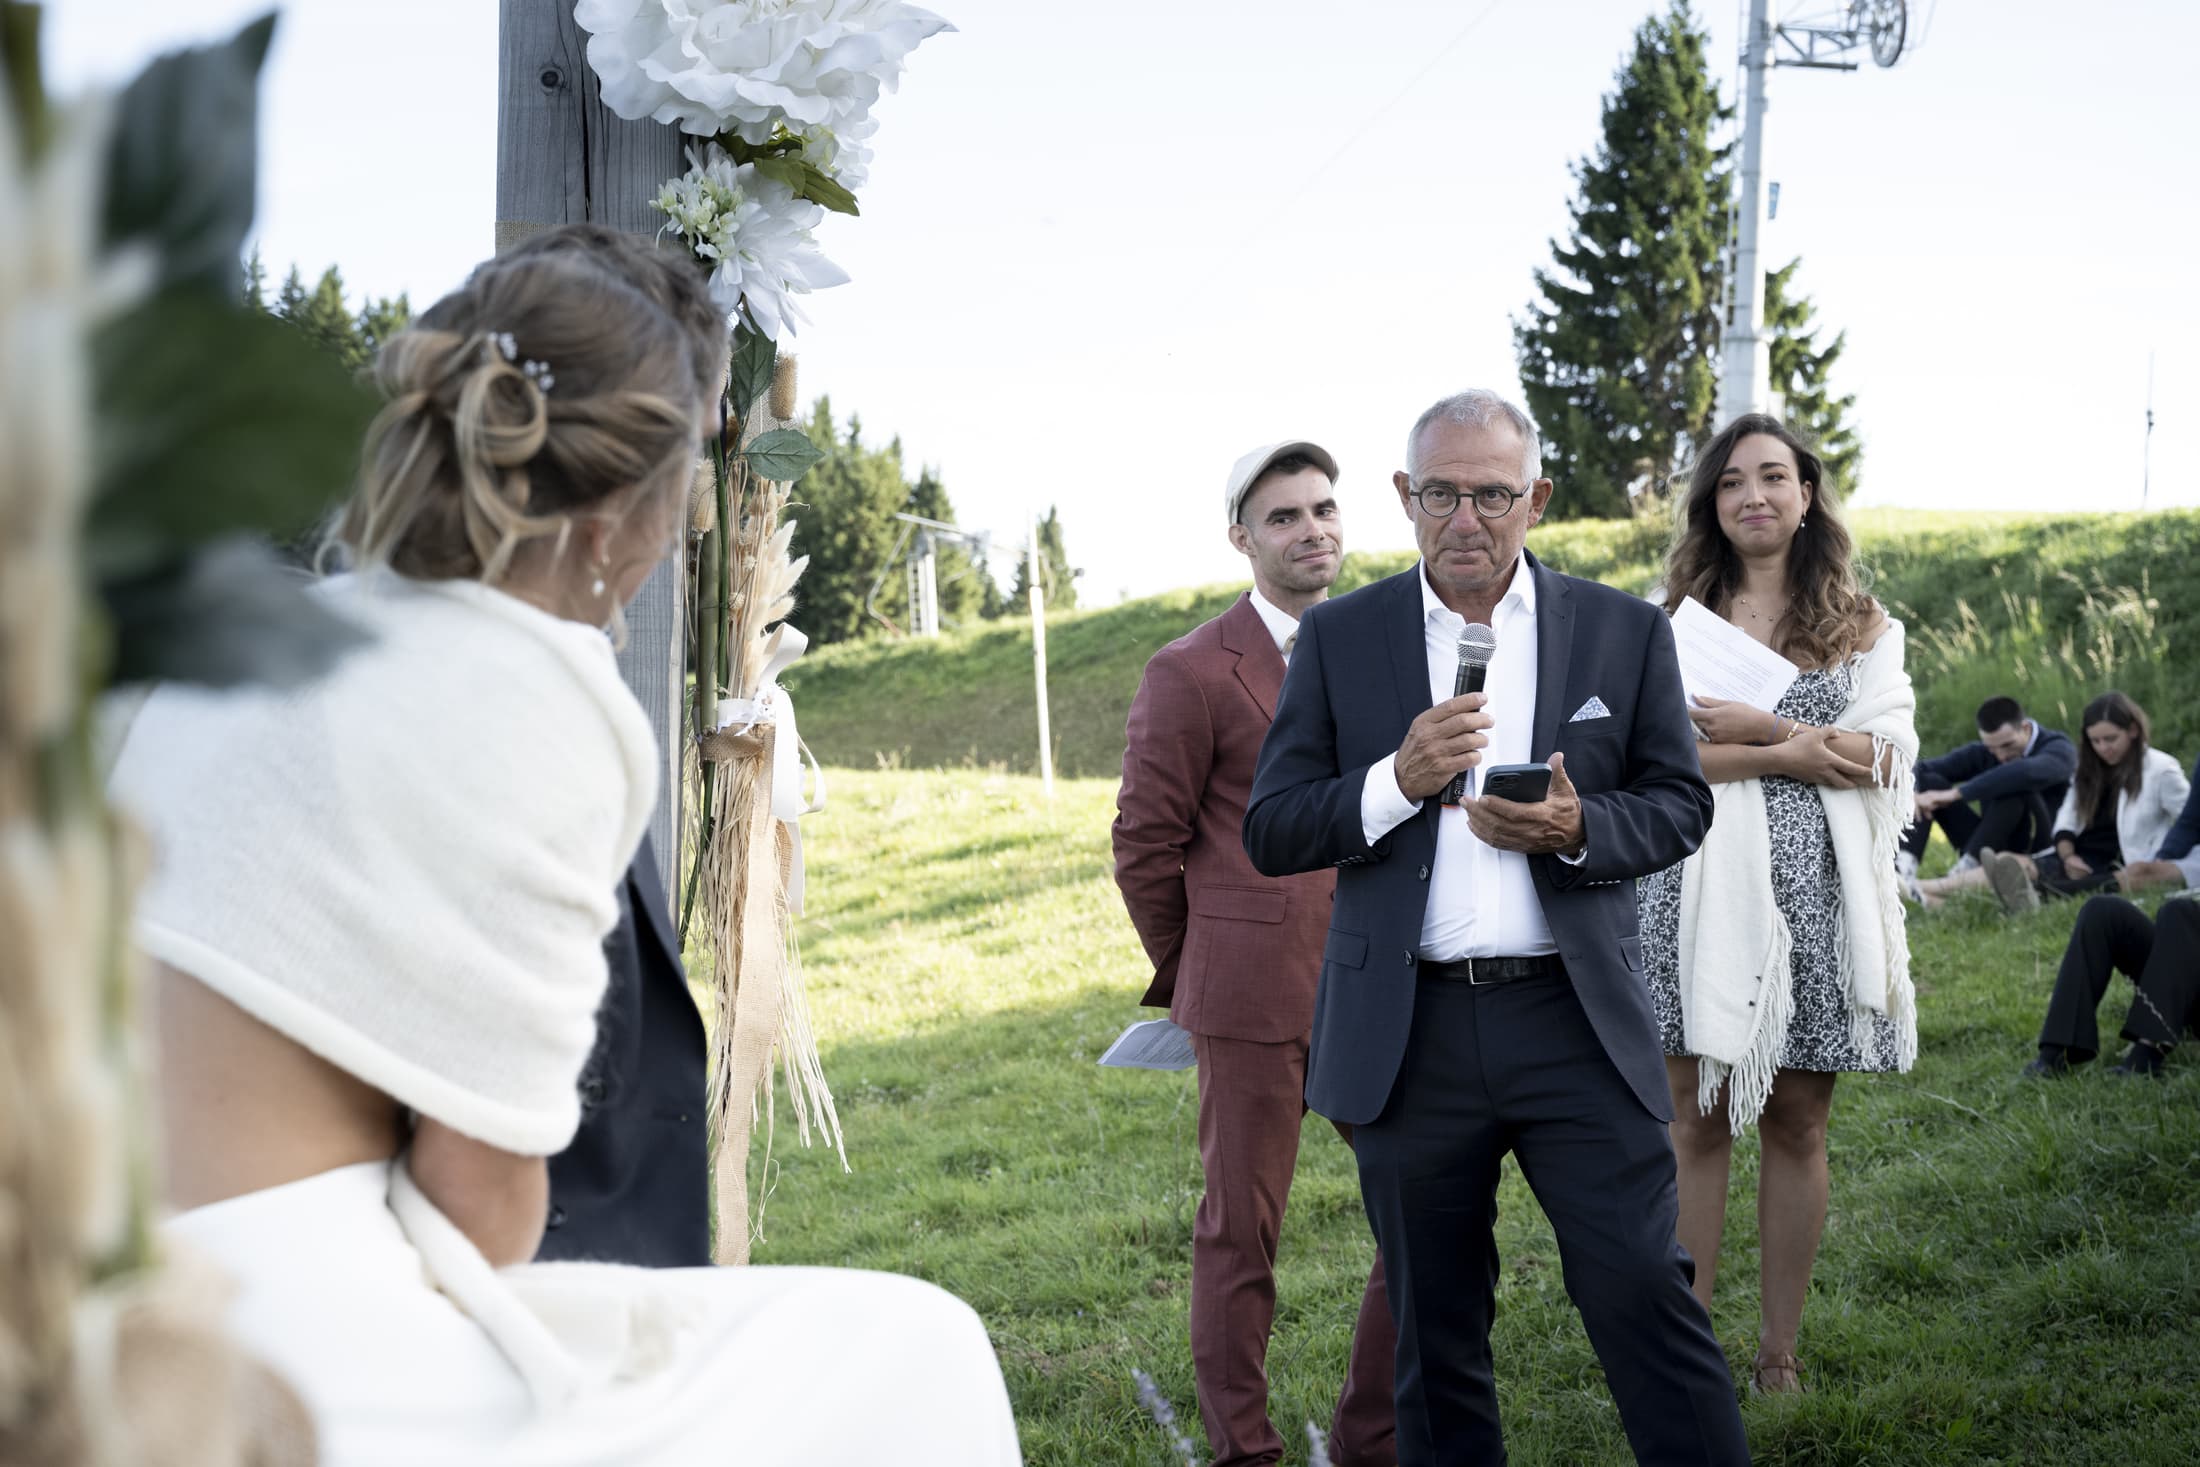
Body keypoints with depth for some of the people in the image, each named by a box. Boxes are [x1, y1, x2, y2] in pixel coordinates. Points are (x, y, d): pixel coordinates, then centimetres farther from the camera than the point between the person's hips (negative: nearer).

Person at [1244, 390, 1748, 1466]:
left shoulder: (1625, 632, 5)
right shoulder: (1339, 638, 5)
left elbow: (1680, 805, 7)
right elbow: (1270, 833, 2)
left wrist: (1577, 828, -14)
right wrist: (1398, 781, -16)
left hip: (1575, 1024, -1)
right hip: (1409, 1037, 1)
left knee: (1647, 1299, -5)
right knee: (1434, 1334, 11)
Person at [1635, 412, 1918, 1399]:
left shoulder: (1860, 625, 11)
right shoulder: (1672, 623, 8)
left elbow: (1884, 757, -2)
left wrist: (1754, 729, -11)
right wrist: (1797, 752, -12)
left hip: (1814, 897, 1)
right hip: (1701, 889, -1)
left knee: (1798, 1125, 5)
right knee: (1696, 1123, -1)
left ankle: (1780, 1353, 13)